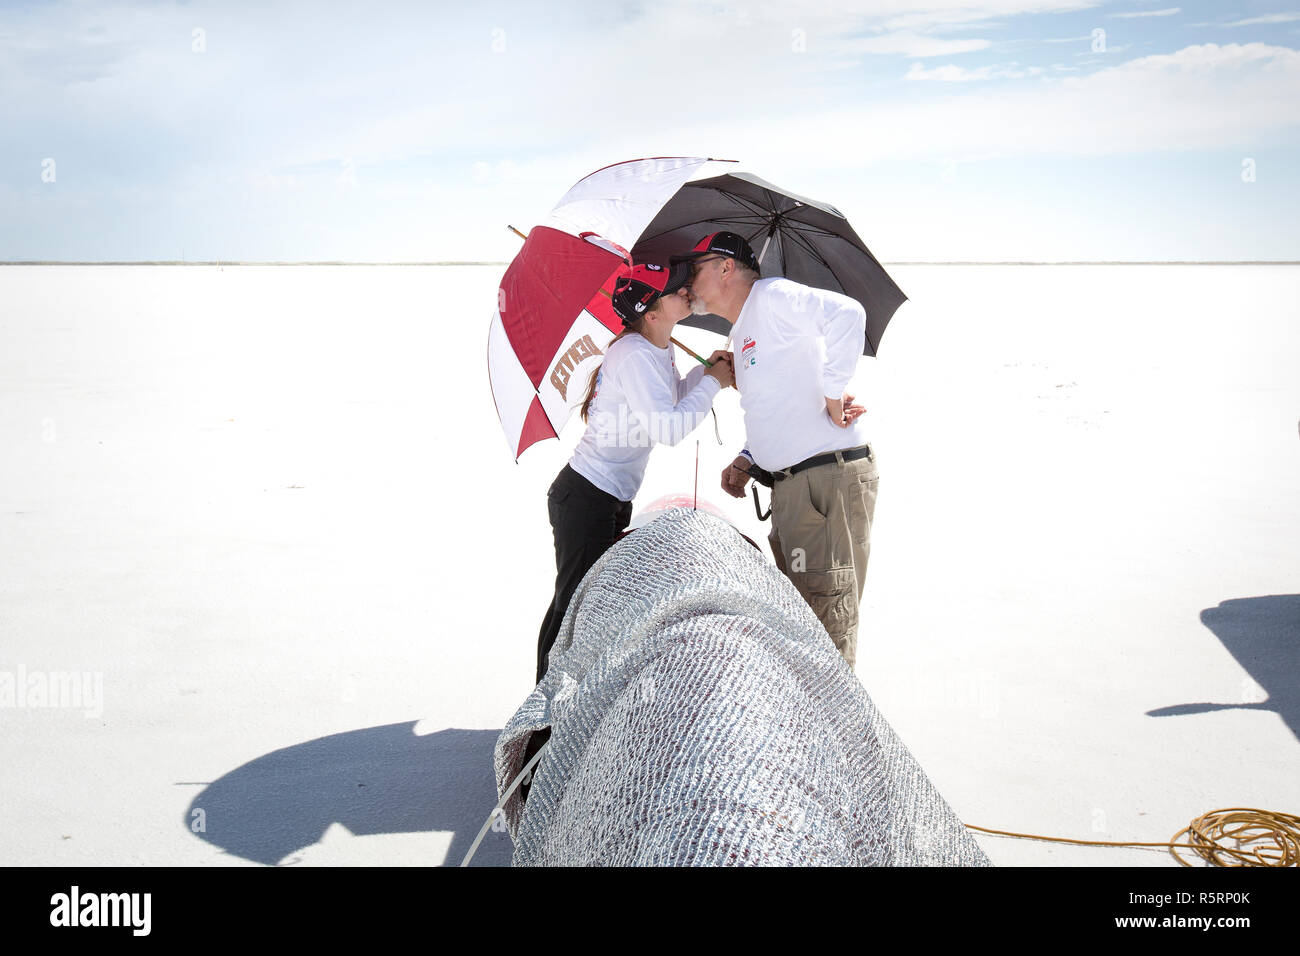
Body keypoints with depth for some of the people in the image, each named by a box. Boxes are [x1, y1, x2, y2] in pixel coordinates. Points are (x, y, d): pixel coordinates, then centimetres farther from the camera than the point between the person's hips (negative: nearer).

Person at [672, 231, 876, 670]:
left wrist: (834, 391, -22)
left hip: (832, 478, -10)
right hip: (791, 486, 10)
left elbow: (846, 312, -25)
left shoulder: (771, 295, -7)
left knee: (826, 616, -9)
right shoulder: (742, 335, 24)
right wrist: (747, 461, 15)